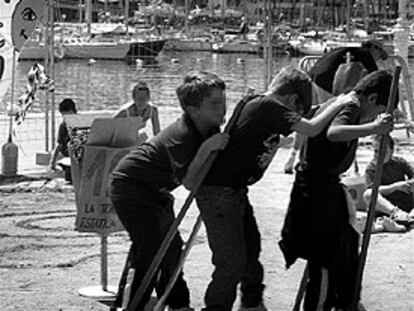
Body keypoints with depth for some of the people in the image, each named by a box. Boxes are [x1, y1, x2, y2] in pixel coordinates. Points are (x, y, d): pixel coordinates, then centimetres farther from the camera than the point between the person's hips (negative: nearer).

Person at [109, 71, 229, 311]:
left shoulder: (211, 130, -6)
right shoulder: (181, 136, -32)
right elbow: (189, 181, -36)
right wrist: (206, 148, -44)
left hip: (155, 190, 10)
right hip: (130, 186, -10)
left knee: (171, 246, 16)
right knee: (150, 250, -16)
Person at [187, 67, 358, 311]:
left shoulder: (256, 104, 10)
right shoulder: (268, 106, -18)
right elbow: (311, 129, -20)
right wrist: (339, 104, -9)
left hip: (234, 190, 10)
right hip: (219, 193, -10)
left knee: (251, 248, 21)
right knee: (232, 263, -7)